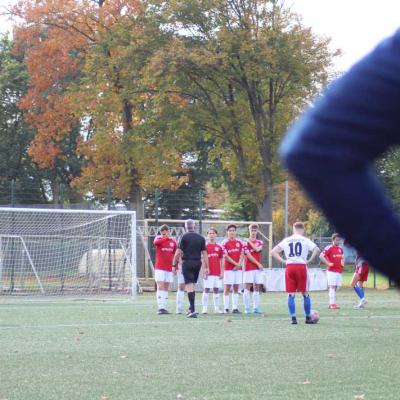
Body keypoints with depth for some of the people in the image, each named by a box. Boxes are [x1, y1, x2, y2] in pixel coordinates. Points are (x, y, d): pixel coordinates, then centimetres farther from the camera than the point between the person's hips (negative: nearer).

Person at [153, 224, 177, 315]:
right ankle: (160, 308, -15)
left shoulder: (173, 241, 8)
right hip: (159, 268, -4)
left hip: (169, 269, 4)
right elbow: (155, 242, -28)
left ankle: (164, 308, 10)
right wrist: (166, 238, -34)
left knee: (166, 289, 7)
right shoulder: (159, 238, -2)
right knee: (160, 287, -11)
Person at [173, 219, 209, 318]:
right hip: (197, 263, 4)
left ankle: (193, 310, -14)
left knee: (189, 286, -6)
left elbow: (178, 252, -8)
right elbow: (204, 253, 4)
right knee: (192, 285, 19)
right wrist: (206, 267, 6)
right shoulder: (201, 238, 6)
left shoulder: (184, 237, -5)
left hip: (187, 263, -4)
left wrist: (174, 265, -1)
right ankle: (191, 308, 24)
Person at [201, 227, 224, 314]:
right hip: (208, 273, -3)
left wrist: (222, 272, 7)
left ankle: (216, 308, 11)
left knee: (216, 290, 7)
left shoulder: (219, 247, 9)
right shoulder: (205, 246, -1)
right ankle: (204, 308, -2)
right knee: (206, 289, -4)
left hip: (217, 273, 3)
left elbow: (221, 261, 12)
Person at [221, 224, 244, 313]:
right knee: (227, 288, -4)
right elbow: (226, 256, -9)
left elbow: (241, 254, 8)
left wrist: (239, 264, -8)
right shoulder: (225, 243, -3)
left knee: (236, 288, 5)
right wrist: (235, 263, -13)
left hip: (238, 268, 5)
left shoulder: (239, 243, 11)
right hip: (228, 268, -4)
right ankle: (226, 308, -3)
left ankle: (235, 307, 6)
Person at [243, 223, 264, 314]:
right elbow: (248, 255, -8)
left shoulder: (260, 242, 13)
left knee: (256, 288, 4)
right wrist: (258, 264, -10)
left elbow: (257, 249, -9)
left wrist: (250, 242, -5)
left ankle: (255, 308, 7)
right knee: (247, 288, -6)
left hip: (258, 268, 4)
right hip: (249, 268, -4)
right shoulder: (246, 243, 0)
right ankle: (247, 308, -5)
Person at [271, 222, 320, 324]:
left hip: (289, 267, 2)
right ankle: (308, 318, 13)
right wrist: (309, 260, -3)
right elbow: (316, 250, -11)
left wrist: (283, 261, 3)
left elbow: (273, 252, 5)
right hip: (301, 266, -2)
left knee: (291, 294, 5)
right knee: (305, 293, 8)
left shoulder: (286, 240, 11)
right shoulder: (305, 240, 4)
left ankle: (293, 318, -1)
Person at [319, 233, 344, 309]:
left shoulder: (340, 249, 13)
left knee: (335, 287, 8)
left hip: (339, 271, 7)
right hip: (331, 271, -7)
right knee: (332, 287, -11)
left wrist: (342, 262, 11)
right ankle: (332, 304, -13)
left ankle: (331, 304, 13)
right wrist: (328, 263, -20)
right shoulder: (329, 248, -10)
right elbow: (321, 256, -16)